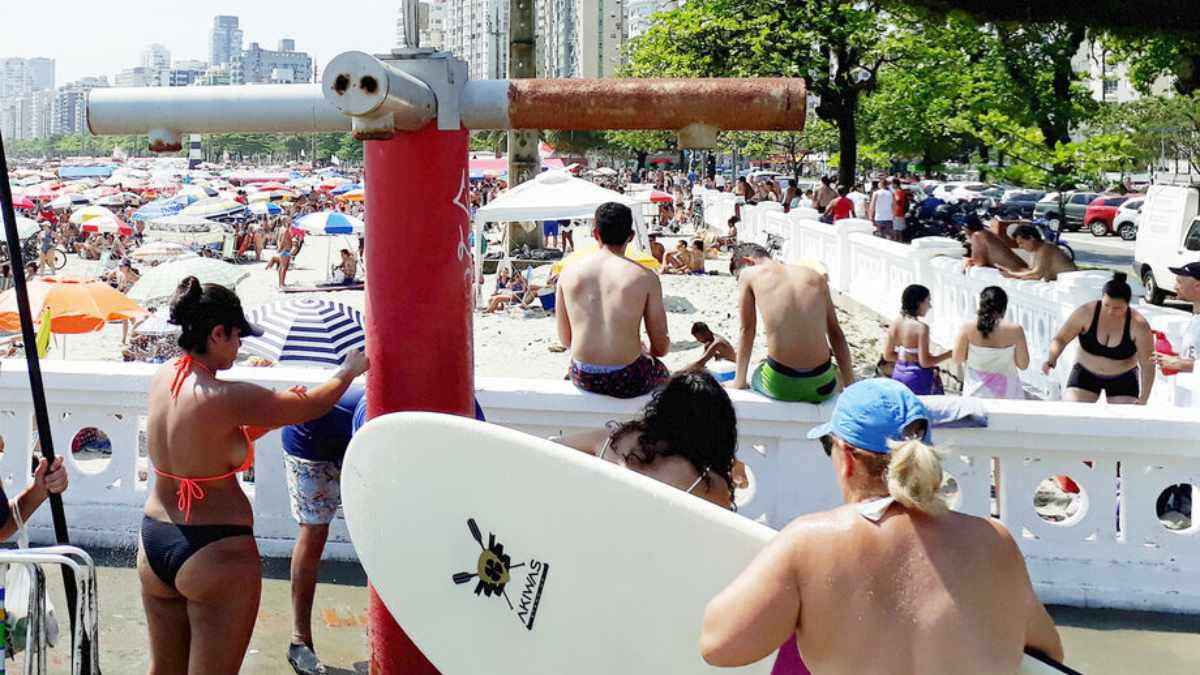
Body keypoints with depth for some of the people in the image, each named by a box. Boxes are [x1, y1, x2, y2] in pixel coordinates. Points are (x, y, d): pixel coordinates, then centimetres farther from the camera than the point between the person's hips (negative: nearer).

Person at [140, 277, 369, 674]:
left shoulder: (163, 379, 1)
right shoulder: (225, 397, -21)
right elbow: (309, 407, -9)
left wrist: (276, 414, 12)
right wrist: (349, 371, 9)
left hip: (154, 541, 8)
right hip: (215, 553, -8)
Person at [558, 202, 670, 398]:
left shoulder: (568, 272, -1)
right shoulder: (645, 277, -9)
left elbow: (565, 340, 8)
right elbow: (660, 348, -4)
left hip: (582, 379, 3)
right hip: (626, 382, -3)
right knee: (663, 374, 33)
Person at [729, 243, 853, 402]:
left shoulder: (749, 274, 4)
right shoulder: (814, 275, 12)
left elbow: (747, 330, 10)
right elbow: (836, 333, 13)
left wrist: (739, 381, 20)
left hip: (781, 387, -2)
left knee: (755, 370, 32)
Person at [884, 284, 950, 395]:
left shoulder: (895, 324, 2)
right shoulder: (921, 328, -18)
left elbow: (887, 355, 9)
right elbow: (925, 362, -18)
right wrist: (949, 354, -9)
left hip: (898, 373, 7)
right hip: (917, 376, -7)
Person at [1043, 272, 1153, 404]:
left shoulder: (1138, 326, -20)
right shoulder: (1086, 313, -19)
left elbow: (1148, 365, -14)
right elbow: (1061, 339, -8)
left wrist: (1143, 399, -22)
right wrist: (1052, 358, -29)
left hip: (1122, 380, 0)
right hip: (1085, 375, 0)